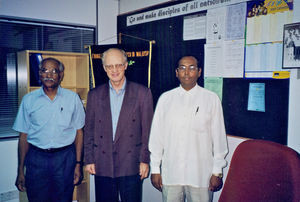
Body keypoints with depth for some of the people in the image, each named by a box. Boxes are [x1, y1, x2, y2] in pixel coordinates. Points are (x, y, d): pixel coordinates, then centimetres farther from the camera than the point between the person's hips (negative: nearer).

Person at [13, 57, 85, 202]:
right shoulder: (28, 100, 3)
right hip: (36, 158, 1)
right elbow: (23, 136, 5)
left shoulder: (73, 98, 1)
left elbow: (78, 132, 4)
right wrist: (20, 171, 3)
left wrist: (78, 164, 0)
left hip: (65, 157, 0)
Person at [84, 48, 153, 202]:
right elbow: (89, 130, 9)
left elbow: (147, 130, 0)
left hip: (131, 165, -2)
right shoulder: (94, 95, 7)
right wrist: (89, 160, 5)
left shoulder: (142, 93, 0)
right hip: (102, 165, 2)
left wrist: (144, 160, -3)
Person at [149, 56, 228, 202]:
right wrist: (155, 169, 5)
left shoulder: (211, 99, 0)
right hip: (170, 173, 1)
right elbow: (156, 135, 5)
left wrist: (217, 172, 0)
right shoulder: (165, 98, 4)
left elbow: (218, 137, 0)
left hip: (200, 174, -1)